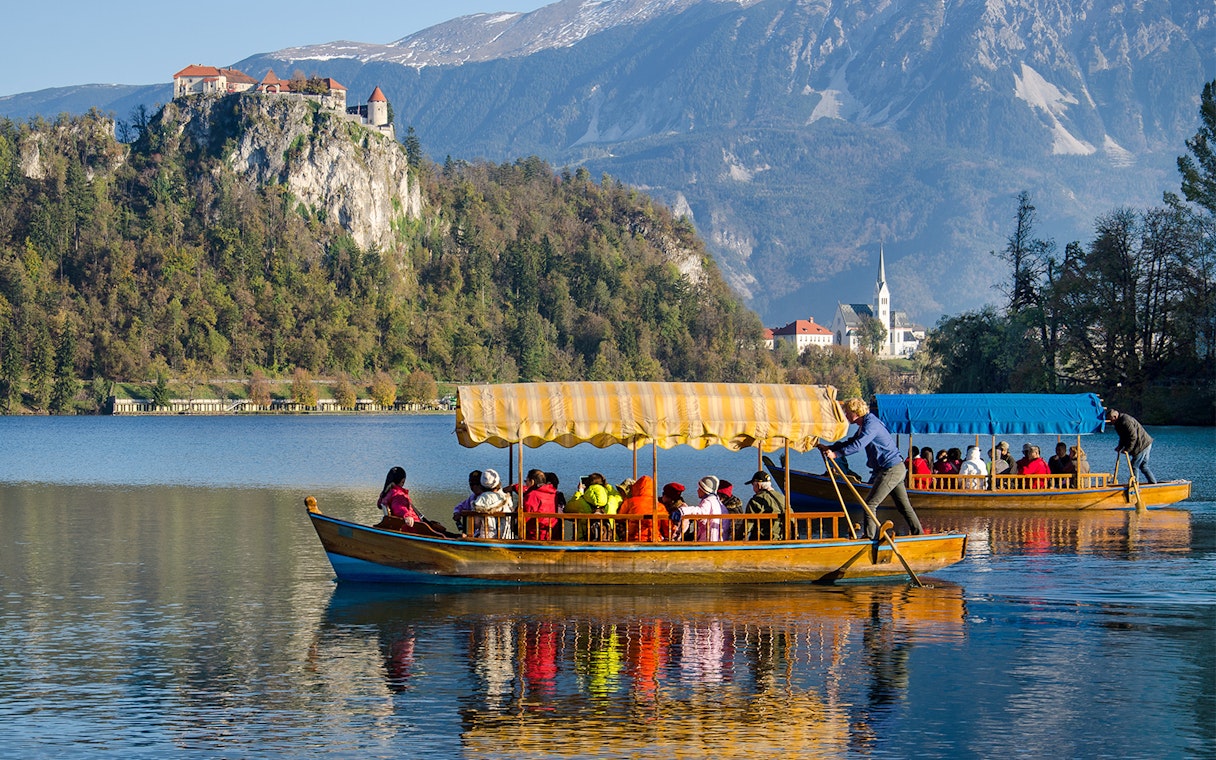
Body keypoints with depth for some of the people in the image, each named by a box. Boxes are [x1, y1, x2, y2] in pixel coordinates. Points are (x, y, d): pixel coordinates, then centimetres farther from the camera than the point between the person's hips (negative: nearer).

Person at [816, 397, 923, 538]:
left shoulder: (871, 424, -16)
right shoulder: (865, 425, 16)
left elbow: (858, 445, -29)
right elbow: (851, 442, 22)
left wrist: (836, 454, -29)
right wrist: (828, 447, 13)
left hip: (890, 470, -10)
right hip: (898, 468, 10)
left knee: (870, 503, -7)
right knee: (903, 505, 12)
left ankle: (870, 536, -5)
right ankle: (918, 535, 14)